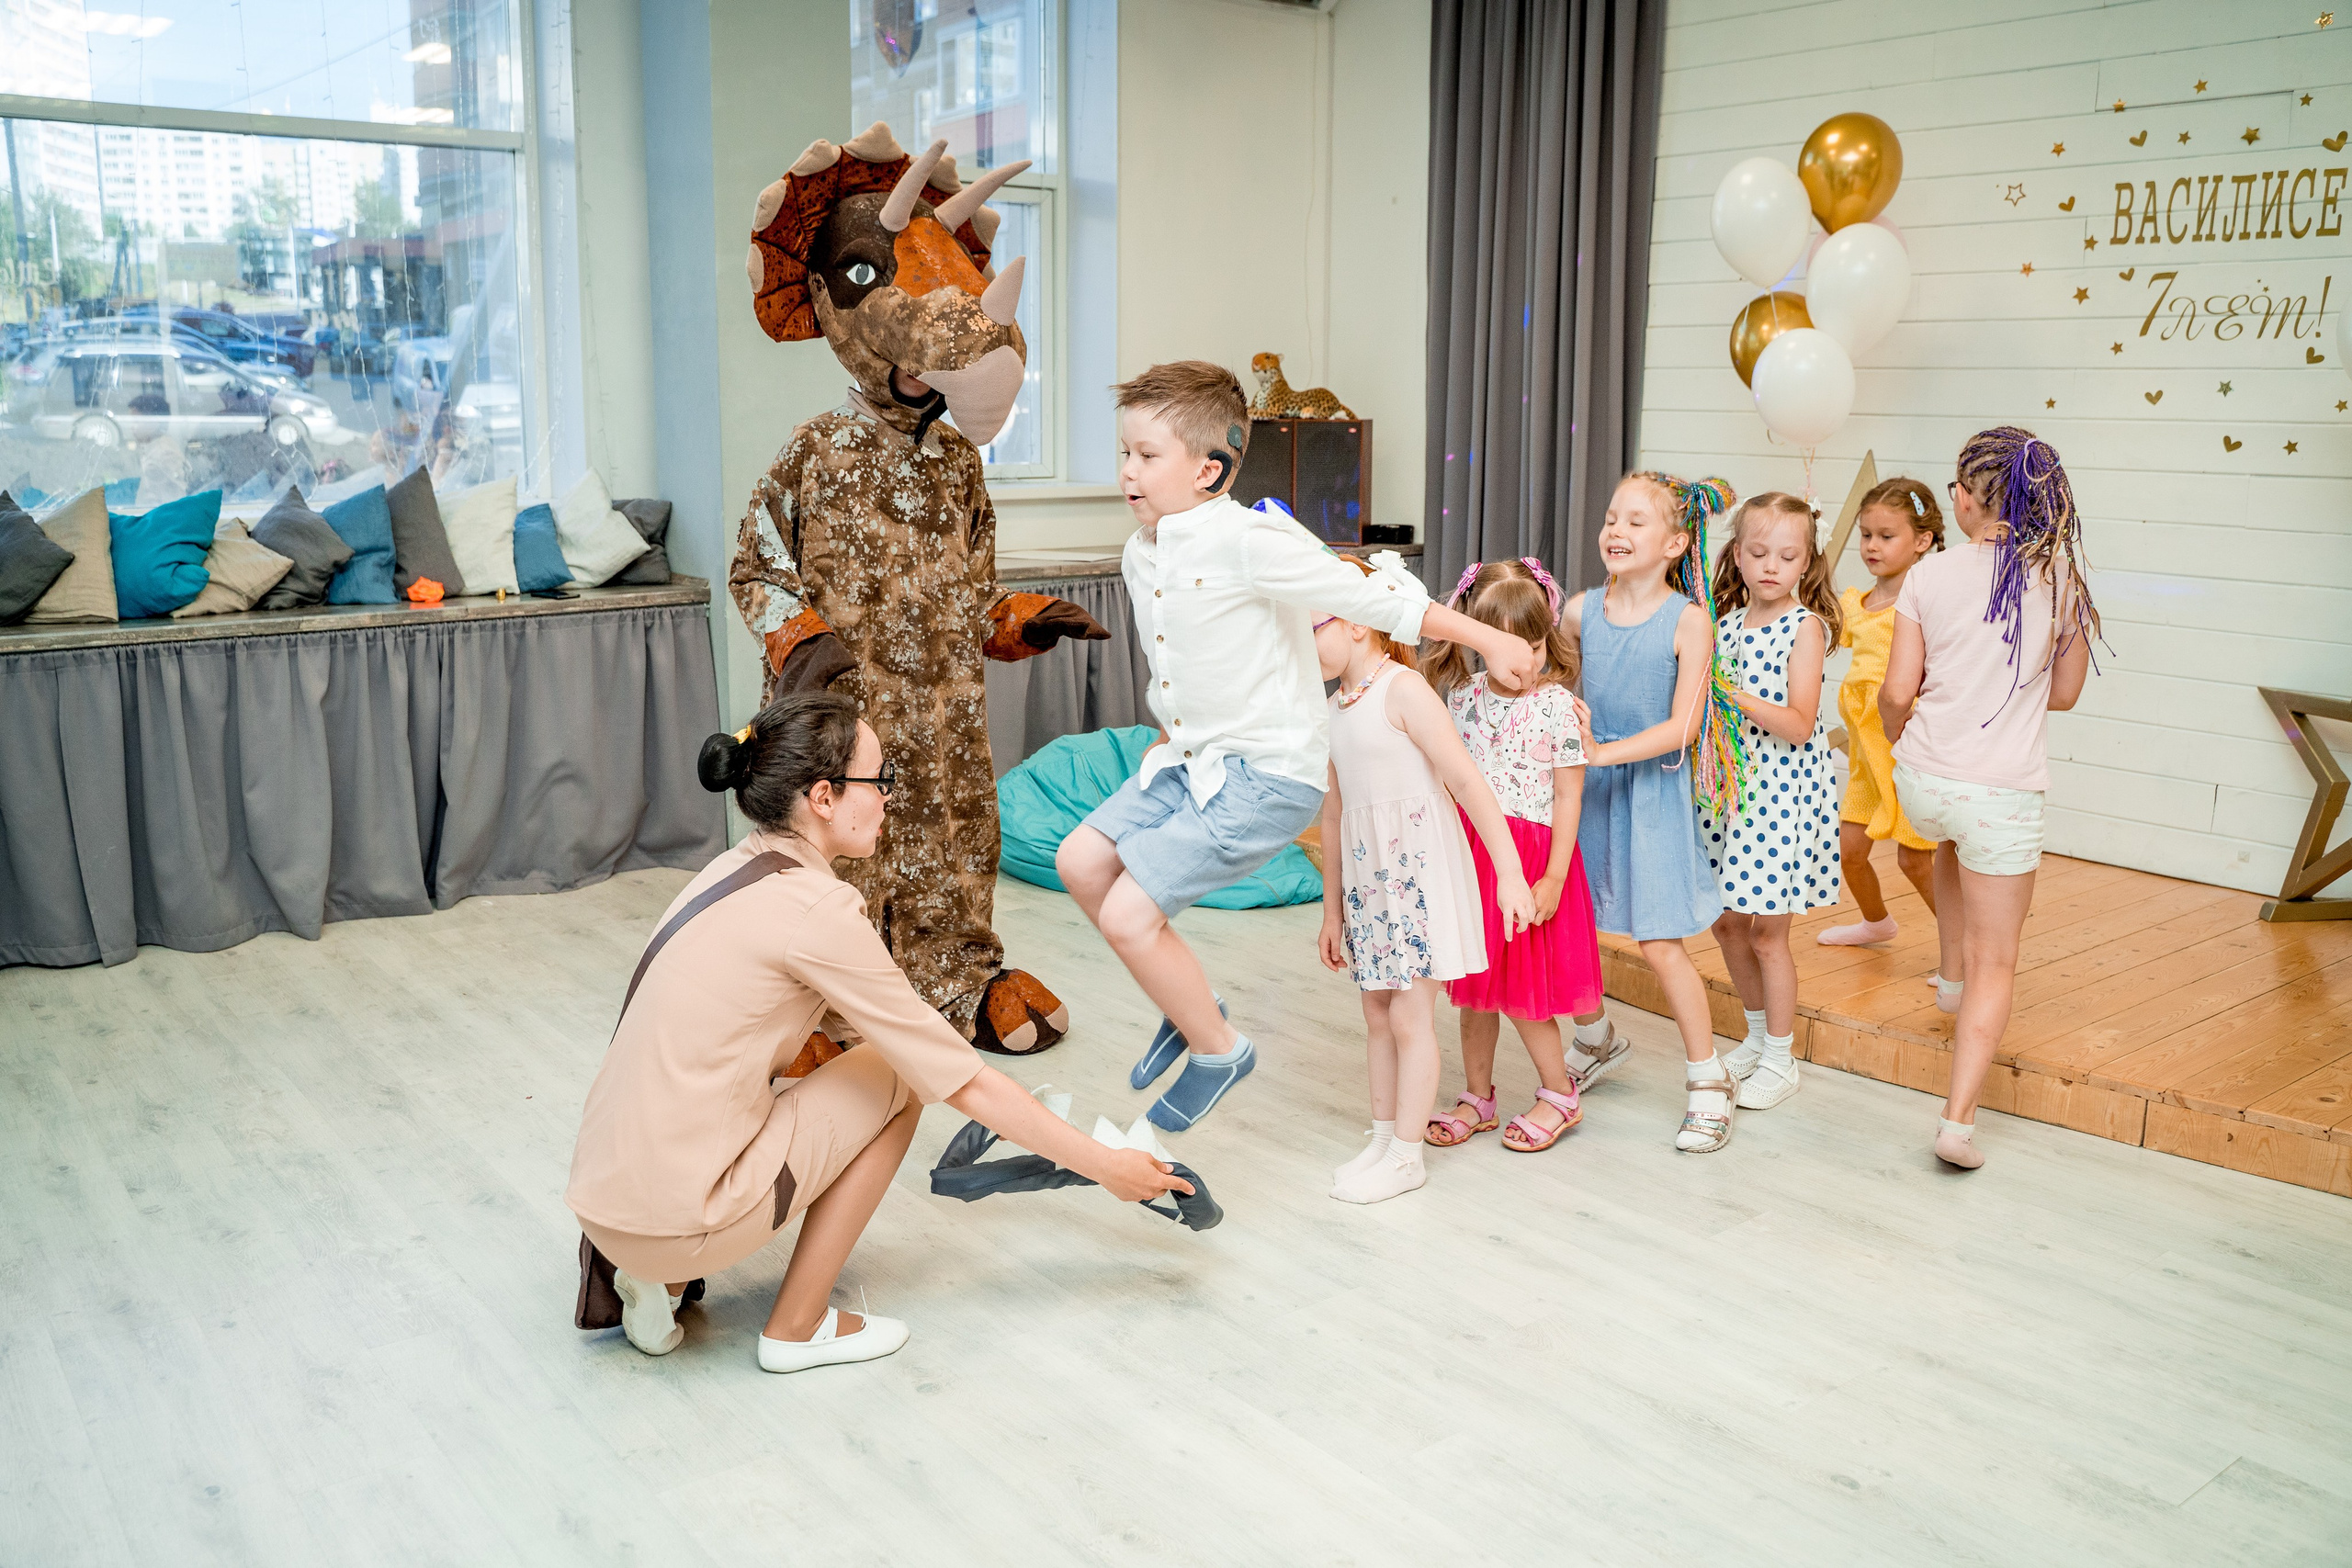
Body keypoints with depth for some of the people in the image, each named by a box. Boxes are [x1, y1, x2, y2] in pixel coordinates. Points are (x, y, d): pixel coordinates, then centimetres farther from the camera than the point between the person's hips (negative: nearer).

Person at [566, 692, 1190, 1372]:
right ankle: (797, 1329, 9)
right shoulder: (816, 910, -16)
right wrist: (1105, 1167, 0)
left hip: (604, 1199, 8)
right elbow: (966, 1085, -10)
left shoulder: (740, 869, 9)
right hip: (672, 1220, -8)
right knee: (900, 1078, 2)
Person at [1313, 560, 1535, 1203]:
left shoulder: (1403, 689, -13)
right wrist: (1332, 909, 18)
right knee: (1377, 1011, 13)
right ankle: (1383, 1137, 26)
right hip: (1367, 872, 8)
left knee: (1410, 1015, 0)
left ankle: (1407, 1154, 11)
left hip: (1419, 866, -7)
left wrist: (1509, 873, -20)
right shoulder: (1337, 707, 11)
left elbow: (1468, 781, -17)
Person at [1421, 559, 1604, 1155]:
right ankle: (1477, 1099, 27)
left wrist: (1553, 878, -11)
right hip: (1469, 850, 4)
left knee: (1520, 987, 2)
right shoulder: (1462, 695, 3)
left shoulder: (1558, 707, -9)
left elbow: (1568, 797, -7)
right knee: (1474, 984, 12)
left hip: (1532, 853, -4)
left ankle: (1560, 1094, 22)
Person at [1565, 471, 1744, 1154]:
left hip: (1652, 786, -4)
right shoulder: (1580, 610, 0)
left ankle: (1709, 1081, 12)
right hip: (1585, 782, 4)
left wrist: (1604, 752, -23)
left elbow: (1682, 727, -16)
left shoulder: (1689, 619, -10)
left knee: (1660, 944, -5)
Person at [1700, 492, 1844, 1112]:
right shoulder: (1725, 622, 7)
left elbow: (1799, 725, -17)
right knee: (1728, 922, 13)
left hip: (1781, 790, -6)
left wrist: (1738, 698, -28)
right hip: (1728, 784, 6)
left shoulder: (1805, 628, -10)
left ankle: (1780, 1060, 16)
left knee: (1766, 932, 1)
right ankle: (1757, 1035, 32)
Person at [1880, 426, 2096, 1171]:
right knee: (1996, 965, 7)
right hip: (2003, 790, -2)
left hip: (1922, 779, 2)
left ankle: (1952, 975, 47)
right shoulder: (2060, 578, -4)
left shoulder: (1930, 576, -6)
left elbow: (1897, 692, -4)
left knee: (1952, 838, 40)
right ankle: (1958, 1117, -1)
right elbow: (2063, 694, 5)